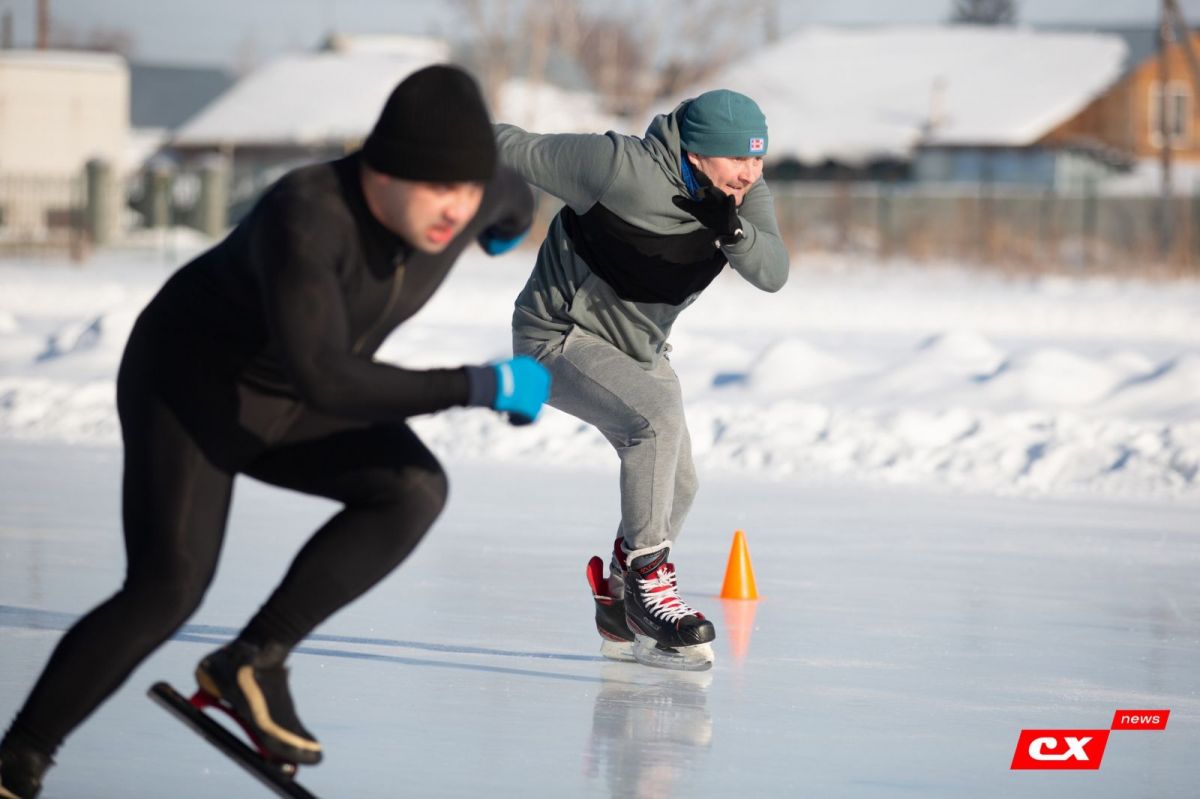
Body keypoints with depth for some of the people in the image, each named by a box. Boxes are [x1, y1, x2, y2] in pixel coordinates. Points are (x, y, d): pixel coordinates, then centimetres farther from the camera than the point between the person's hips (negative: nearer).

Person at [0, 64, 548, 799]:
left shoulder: (472, 195, -16)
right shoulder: (307, 218, -37)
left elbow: (513, 199, 10)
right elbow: (326, 380, -43)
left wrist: (511, 226, 35)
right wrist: (477, 387, -40)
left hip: (287, 409, 7)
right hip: (189, 386, -7)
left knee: (414, 490, -19)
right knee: (167, 592, -20)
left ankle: (252, 662, -11)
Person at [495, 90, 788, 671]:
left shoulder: (744, 197, -10)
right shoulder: (619, 168, -29)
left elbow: (772, 273, -21)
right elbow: (522, 152, -18)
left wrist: (732, 230, -40)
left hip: (636, 347, 8)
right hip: (559, 339, -8)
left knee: (675, 486, 9)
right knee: (659, 409, -31)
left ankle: (620, 616, 31)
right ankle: (646, 574, -22)